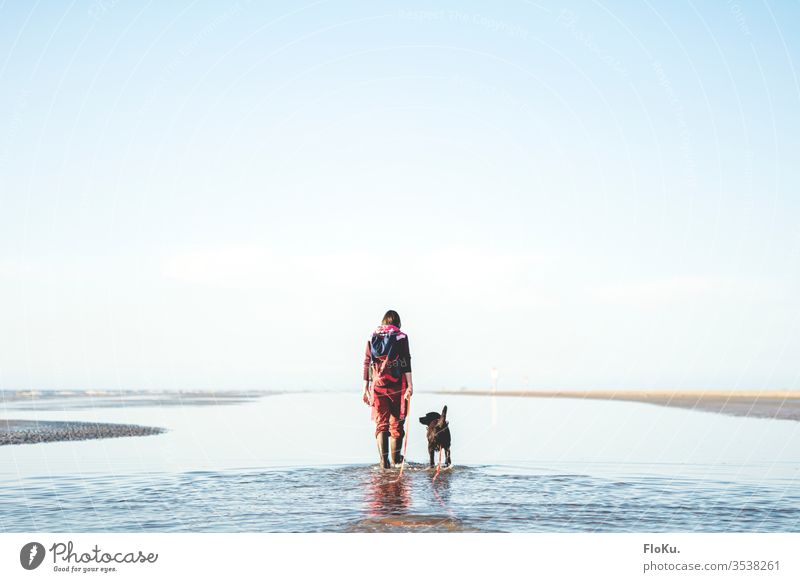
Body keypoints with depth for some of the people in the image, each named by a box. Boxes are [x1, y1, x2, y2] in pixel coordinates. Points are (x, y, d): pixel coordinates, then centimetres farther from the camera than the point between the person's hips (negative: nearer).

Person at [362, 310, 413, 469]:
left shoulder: (372, 337, 10)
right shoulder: (401, 337, 1)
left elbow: (367, 363, 7)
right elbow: (406, 362, -6)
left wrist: (365, 388, 10)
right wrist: (410, 385, -7)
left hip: (377, 385, 2)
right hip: (397, 385, -2)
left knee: (381, 423, 3)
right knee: (396, 423, 10)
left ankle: (384, 460, -9)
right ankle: (395, 458, 18)